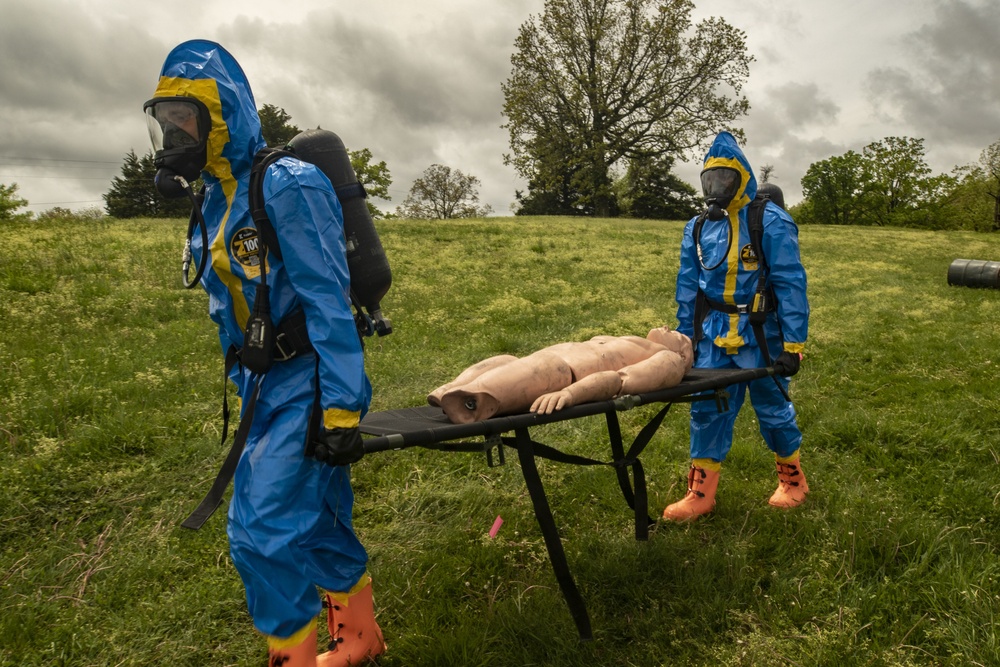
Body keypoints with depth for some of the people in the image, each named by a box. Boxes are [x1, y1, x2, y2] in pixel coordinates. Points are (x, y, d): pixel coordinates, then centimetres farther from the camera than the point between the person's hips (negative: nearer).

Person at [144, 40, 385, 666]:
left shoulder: (287, 186, -15)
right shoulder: (217, 202, 13)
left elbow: (328, 302, -21)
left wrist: (341, 410, -23)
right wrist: (247, 390, 21)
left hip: (311, 380, -9)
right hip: (269, 383, 9)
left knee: (264, 531, -8)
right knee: (317, 520, 17)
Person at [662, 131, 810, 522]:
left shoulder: (771, 222, -8)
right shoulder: (698, 228, 8)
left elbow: (790, 285, -11)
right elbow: (688, 287, 13)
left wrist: (793, 344, -15)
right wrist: (685, 339, 12)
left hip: (759, 336, -4)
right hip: (713, 336, 5)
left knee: (772, 407, 9)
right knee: (707, 410, 4)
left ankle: (792, 480, 32)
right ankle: (701, 493, 13)